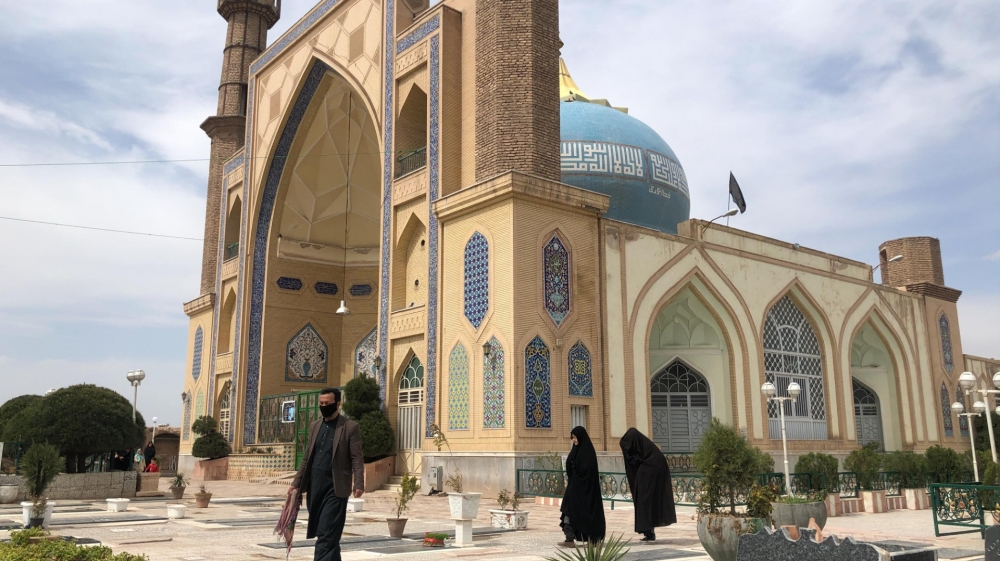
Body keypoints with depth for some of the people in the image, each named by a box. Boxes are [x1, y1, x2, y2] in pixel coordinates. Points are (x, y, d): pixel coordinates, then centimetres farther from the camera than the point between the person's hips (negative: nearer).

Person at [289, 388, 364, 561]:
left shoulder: (350, 427, -3)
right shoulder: (314, 426, 14)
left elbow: (357, 459, -9)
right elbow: (307, 459, 17)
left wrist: (359, 485, -20)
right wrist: (296, 483, 10)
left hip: (335, 489, -6)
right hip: (315, 487, 6)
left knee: (327, 535, -9)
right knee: (328, 535, 13)